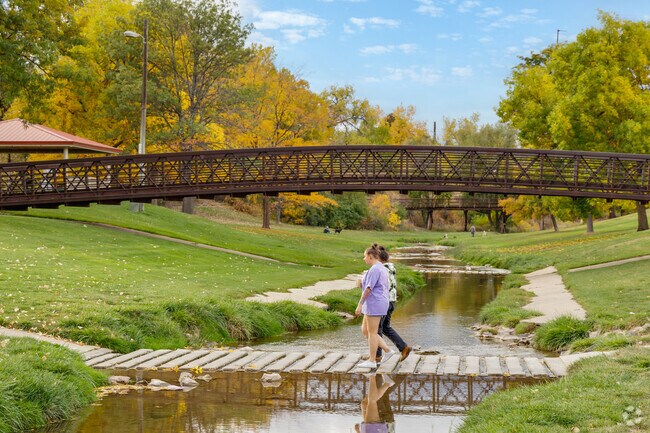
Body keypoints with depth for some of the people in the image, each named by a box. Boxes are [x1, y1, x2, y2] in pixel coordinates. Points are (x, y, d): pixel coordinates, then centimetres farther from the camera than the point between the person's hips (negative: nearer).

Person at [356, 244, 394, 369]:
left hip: (374, 304, -10)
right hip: (381, 303, 10)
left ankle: (372, 361, 3)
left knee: (372, 332, -3)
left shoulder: (374, 269, -15)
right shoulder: (382, 269, 17)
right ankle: (387, 350, 14)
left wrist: (360, 305, -19)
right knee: (365, 330, 13)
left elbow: (368, 289, -20)